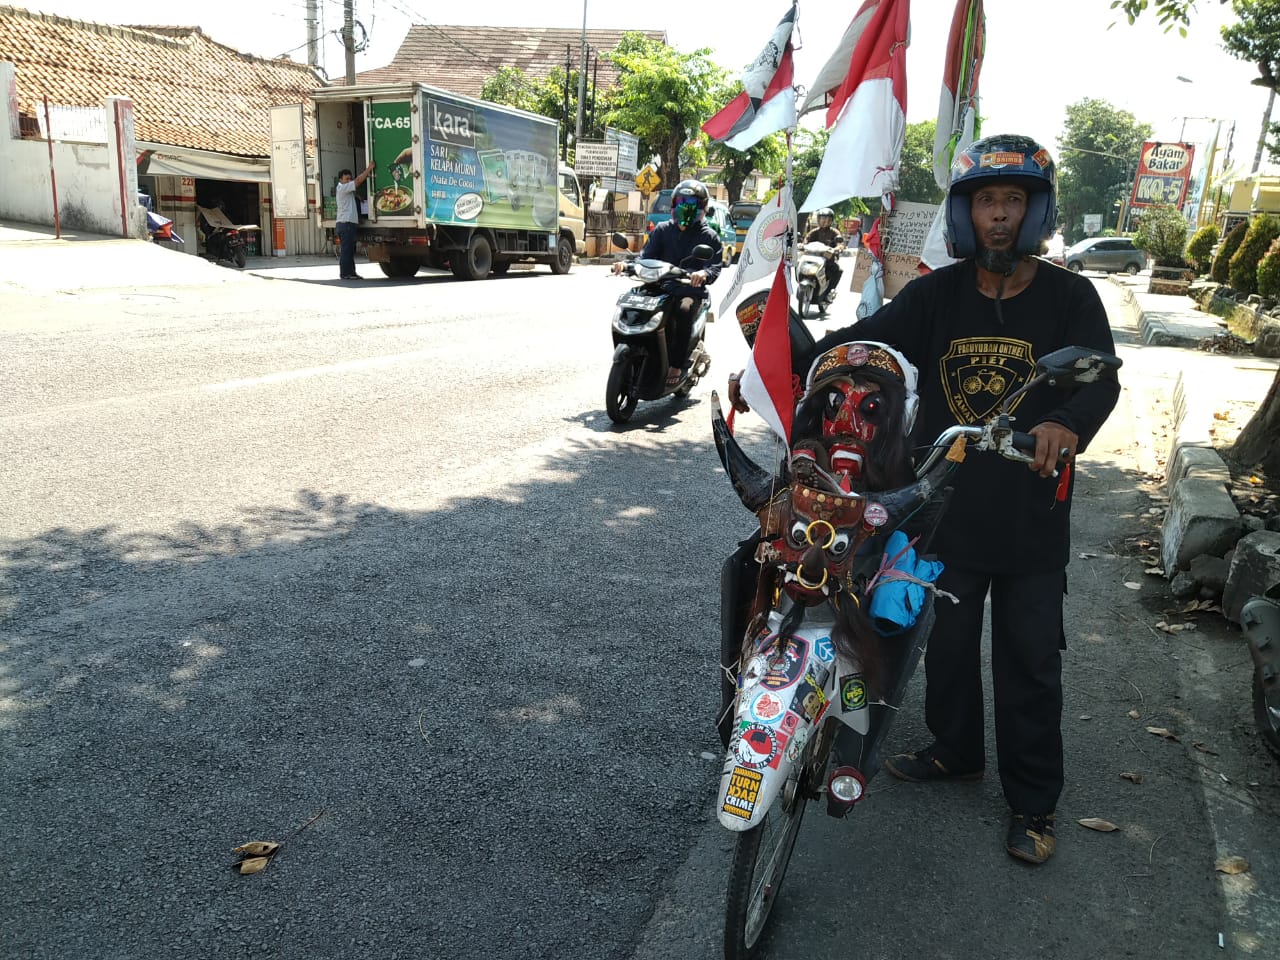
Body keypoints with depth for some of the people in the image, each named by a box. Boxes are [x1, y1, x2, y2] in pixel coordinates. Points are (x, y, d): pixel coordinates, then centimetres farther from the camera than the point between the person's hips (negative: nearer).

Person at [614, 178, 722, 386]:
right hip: (661, 289, 3)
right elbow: (647, 255, 7)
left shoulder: (709, 236, 8)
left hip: (691, 291, -3)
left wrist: (704, 273, -30)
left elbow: (715, 266, -4)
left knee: (684, 310, -36)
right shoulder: (662, 230, 16)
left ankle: (677, 365, -24)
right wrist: (628, 264, -15)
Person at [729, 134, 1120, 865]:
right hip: (947, 511, 2)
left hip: (1032, 521, -2)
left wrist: (1069, 423, -43)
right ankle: (956, 750, 44)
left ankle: (1035, 799, 30)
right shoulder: (938, 294, -1)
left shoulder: (1070, 298, -6)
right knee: (947, 644, 20)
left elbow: (1101, 377, -19)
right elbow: (861, 340, -11)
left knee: (1030, 665, 11)